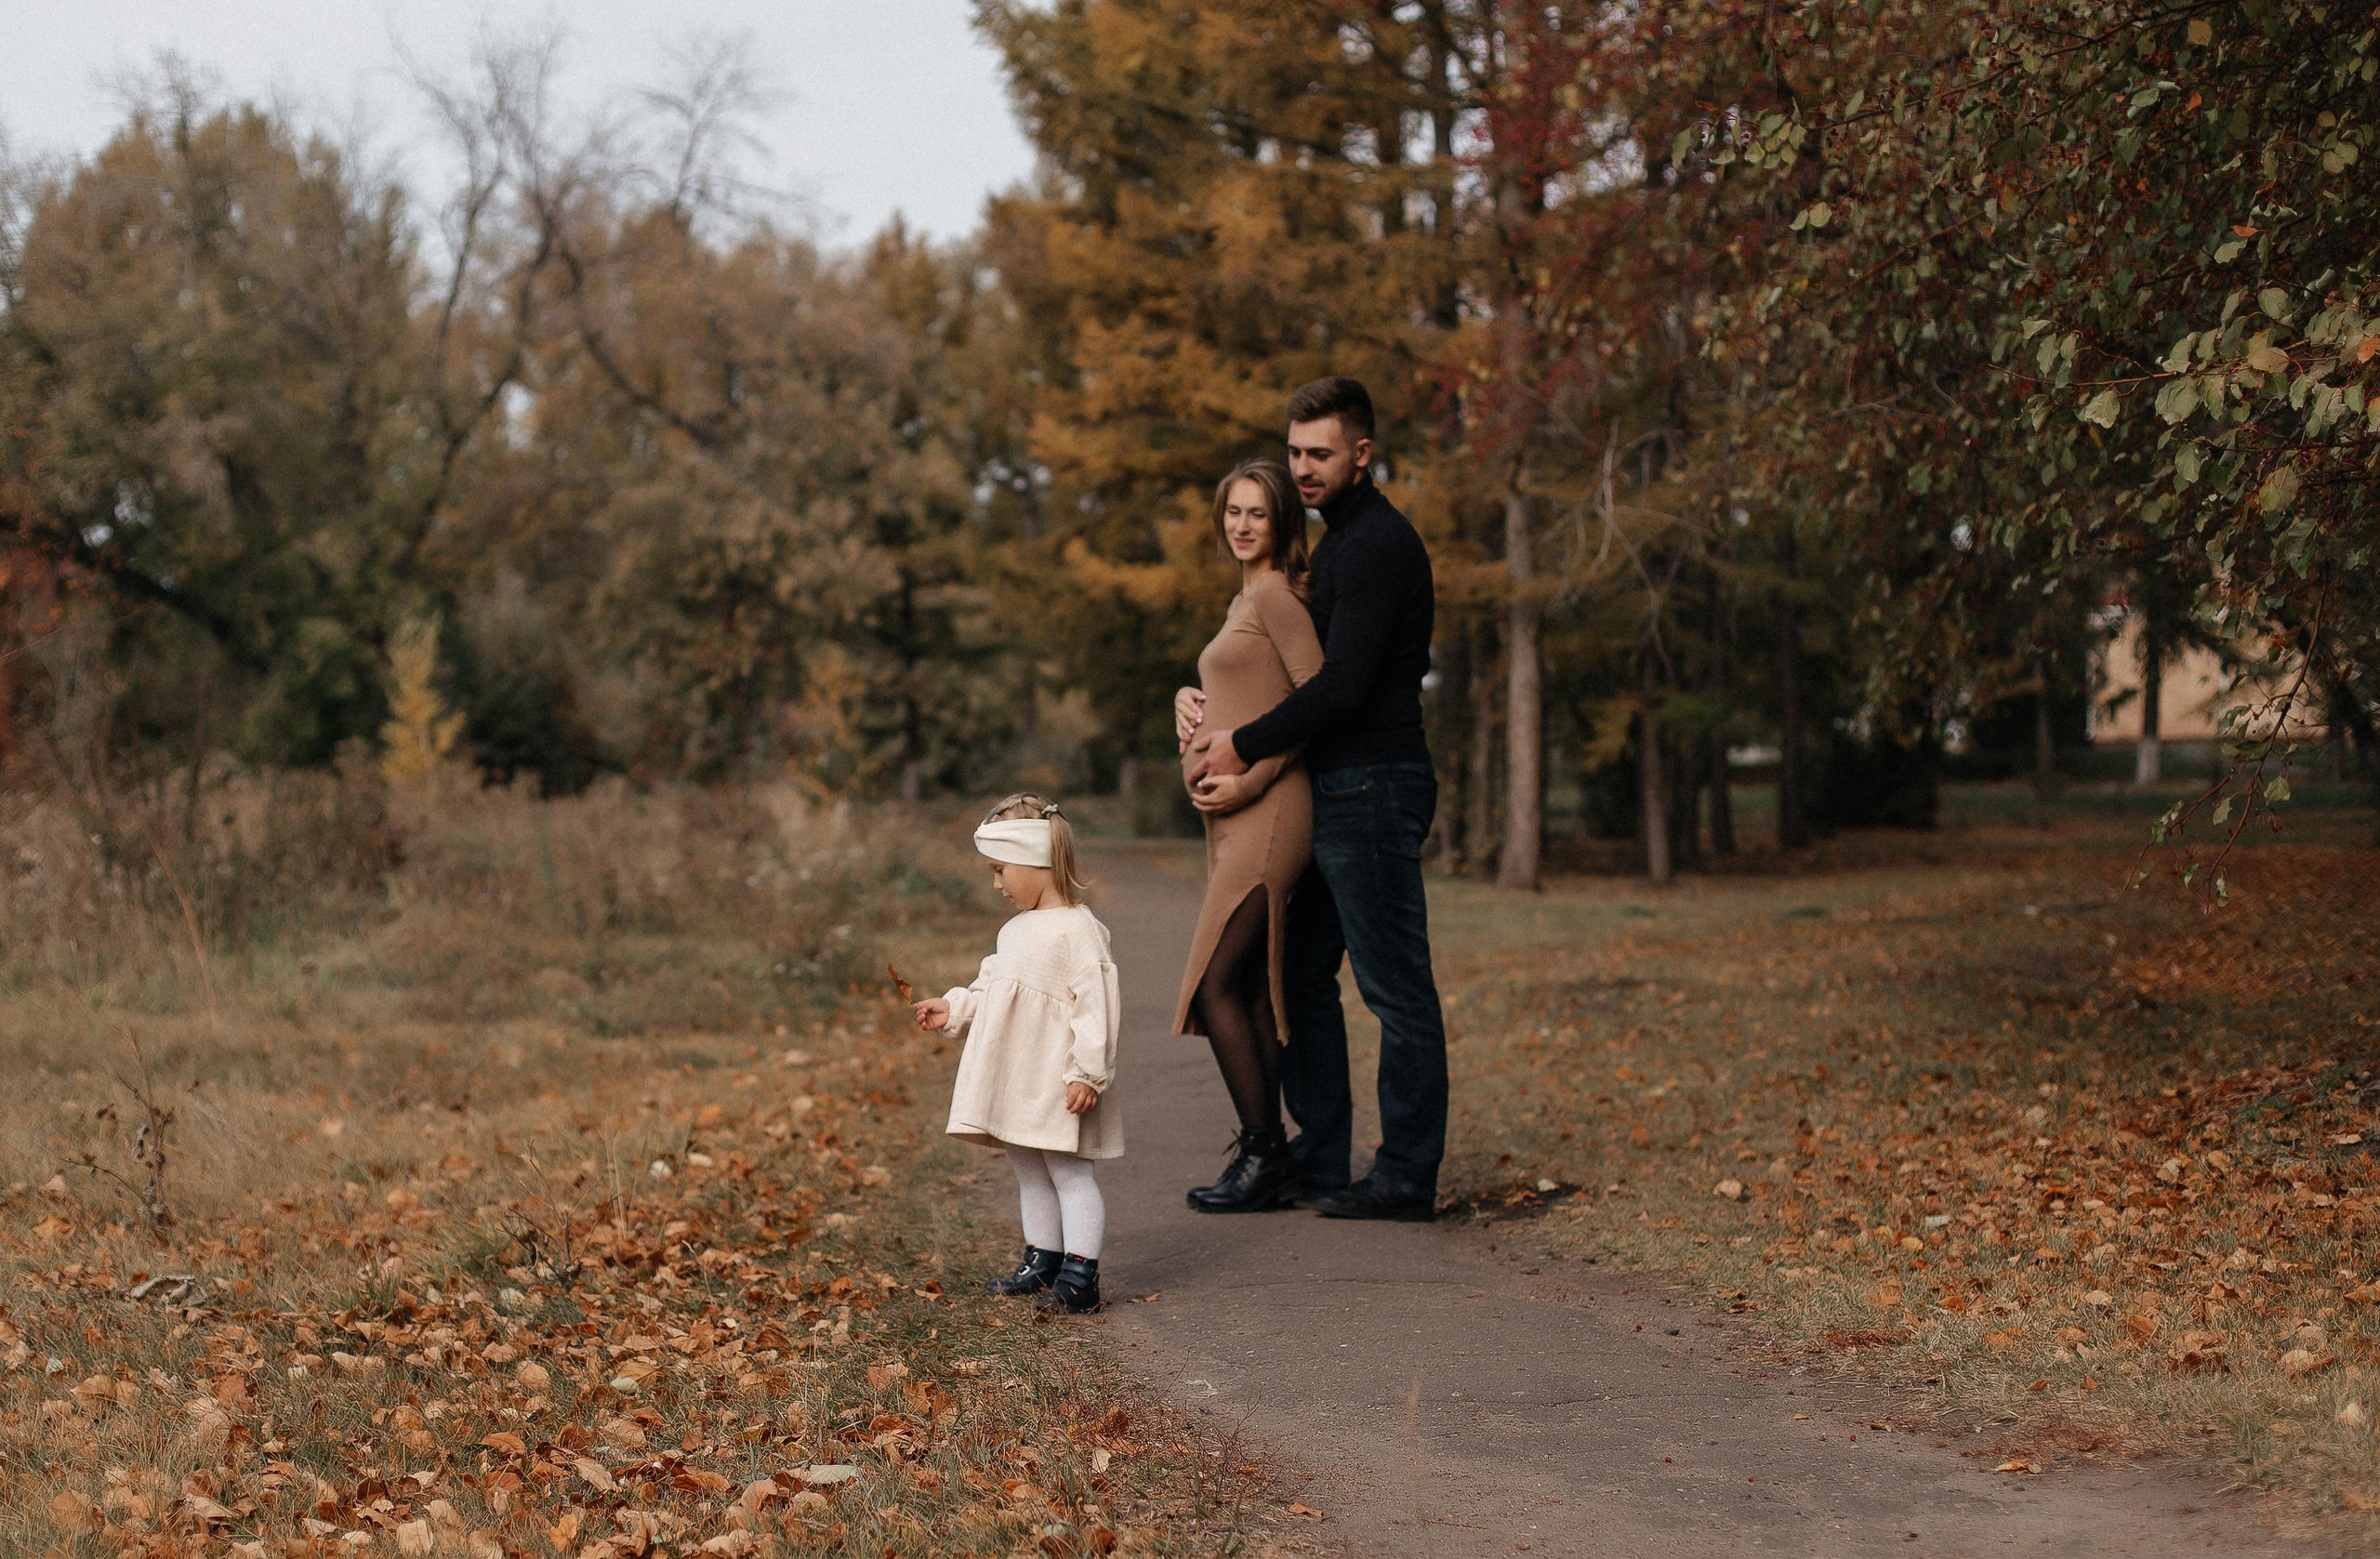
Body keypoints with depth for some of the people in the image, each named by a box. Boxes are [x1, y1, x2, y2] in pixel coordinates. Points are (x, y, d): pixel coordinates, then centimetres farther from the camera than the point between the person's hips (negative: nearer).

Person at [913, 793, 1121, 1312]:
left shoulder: (1077, 929, -15)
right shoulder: (1016, 929, 14)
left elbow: (1095, 1004, -20)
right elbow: (993, 991, 26)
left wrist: (1088, 1072, -23)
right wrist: (955, 1007, 12)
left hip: (1059, 1085, -9)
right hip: (1017, 1083, 9)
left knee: (1070, 1174, -6)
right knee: (1030, 1174, 16)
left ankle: (1080, 1276, -4)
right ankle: (1042, 1264, 26)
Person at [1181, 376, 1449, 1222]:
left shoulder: (1377, 543, -14)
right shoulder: (1340, 541, 19)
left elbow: (1344, 684, -22)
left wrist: (1244, 746, -14)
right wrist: (1200, 699, 7)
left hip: (1373, 794, -11)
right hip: (1334, 795, 11)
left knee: (1396, 991, -5)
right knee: (1300, 972, 14)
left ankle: (1407, 1178, -1)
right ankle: (1320, 1157, 21)